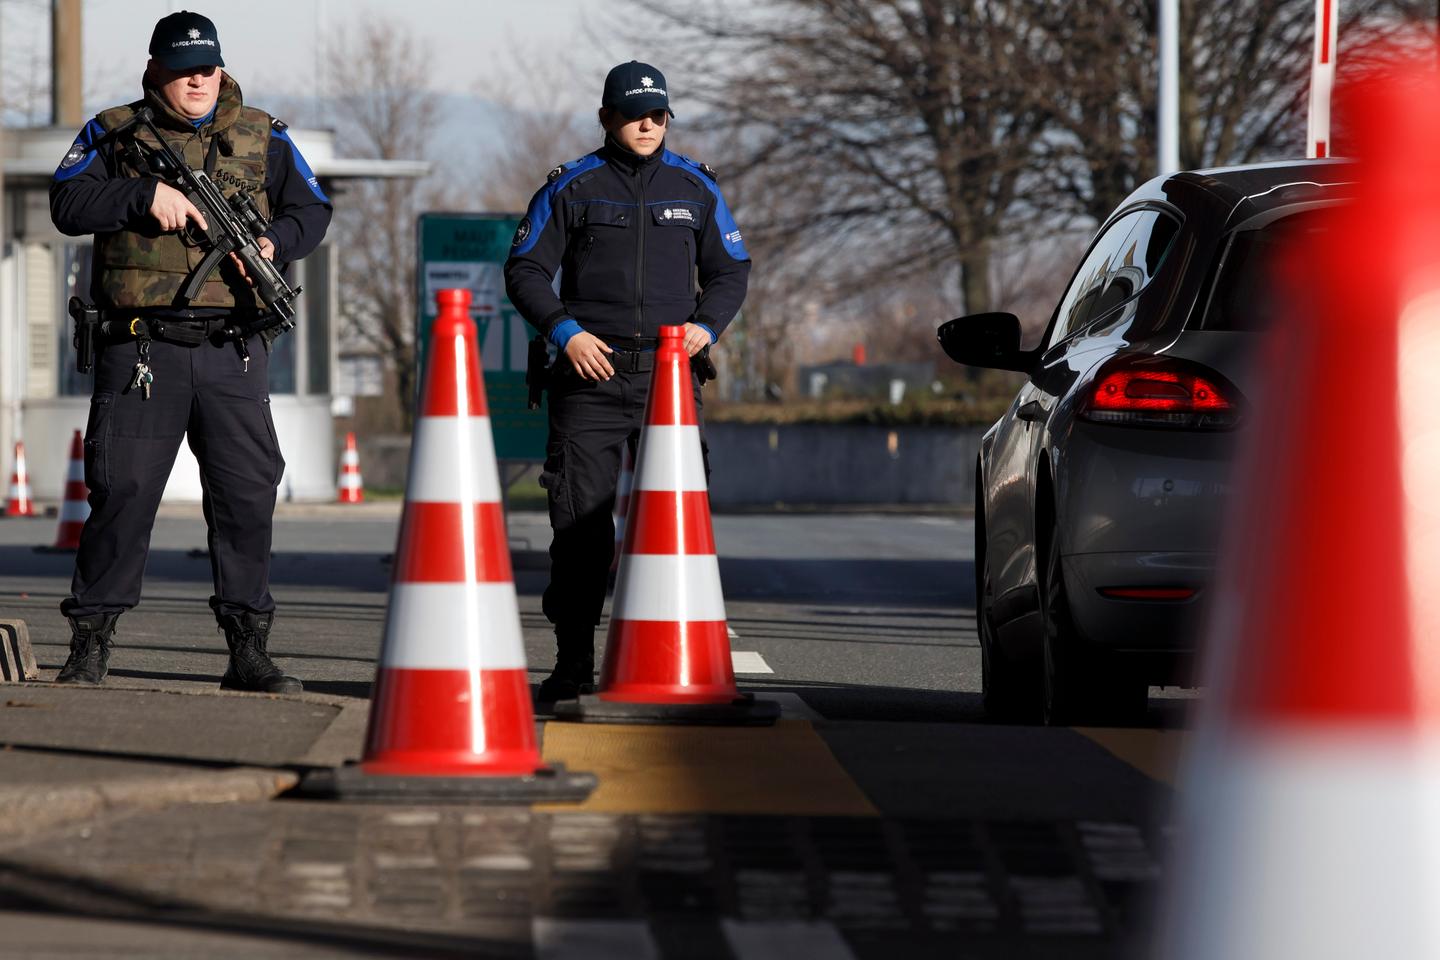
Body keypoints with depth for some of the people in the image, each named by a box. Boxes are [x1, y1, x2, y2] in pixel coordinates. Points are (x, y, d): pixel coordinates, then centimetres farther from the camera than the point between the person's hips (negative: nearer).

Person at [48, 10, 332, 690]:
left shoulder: (263, 137, 13)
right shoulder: (114, 132, 7)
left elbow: (313, 211, 13)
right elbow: (67, 202, -4)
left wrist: (274, 241, -7)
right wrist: (145, 195, -16)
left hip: (232, 354, 2)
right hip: (142, 348, -2)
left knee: (247, 493, 0)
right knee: (121, 491, -3)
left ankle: (248, 651, 7)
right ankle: (90, 647, 4)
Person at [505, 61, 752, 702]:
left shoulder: (694, 188, 11)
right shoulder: (571, 187, 5)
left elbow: (731, 270, 18)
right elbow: (525, 270, 5)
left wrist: (706, 325, -1)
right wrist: (565, 331, -9)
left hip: (670, 376, 2)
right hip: (591, 371, -1)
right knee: (580, 519, -4)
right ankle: (573, 661, 0)